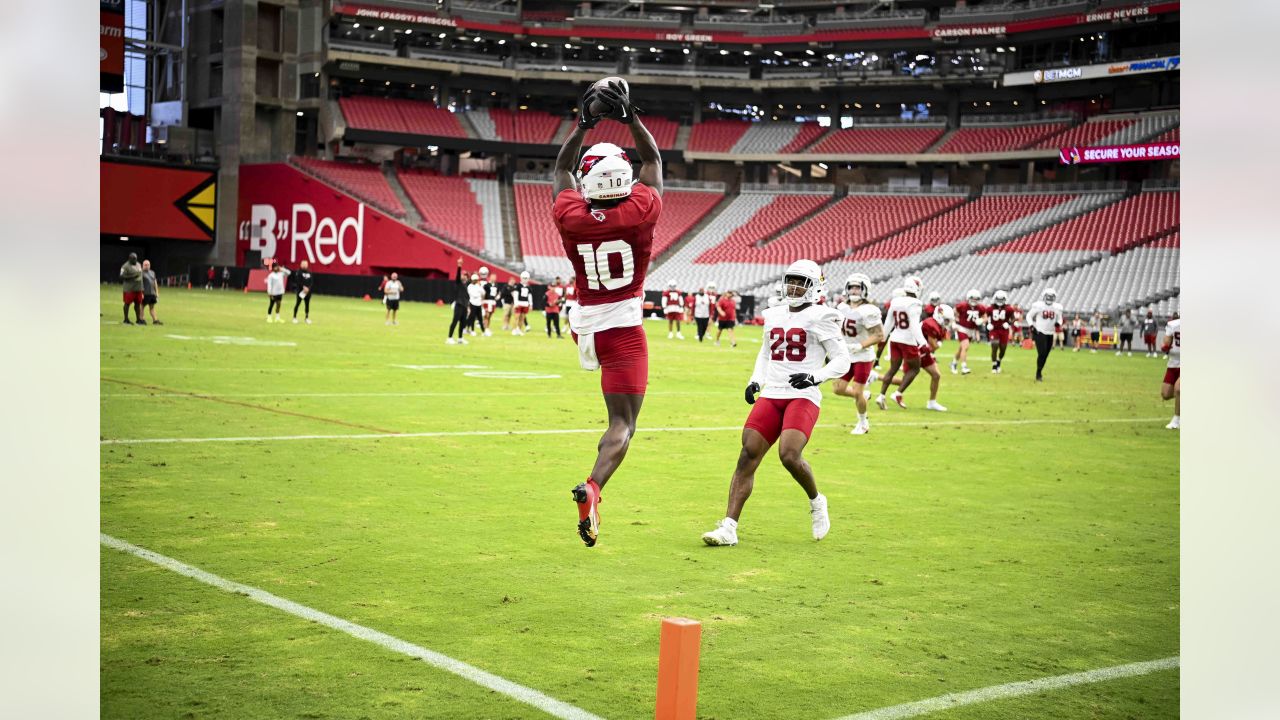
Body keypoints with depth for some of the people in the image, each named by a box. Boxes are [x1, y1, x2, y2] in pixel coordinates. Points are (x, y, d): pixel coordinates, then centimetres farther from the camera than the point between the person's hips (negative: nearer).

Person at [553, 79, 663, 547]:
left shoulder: (570, 216, -10)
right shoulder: (640, 212, -15)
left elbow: (562, 169, 12)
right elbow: (653, 160, 5)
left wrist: (583, 125, 16)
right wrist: (629, 117, 9)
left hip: (585, 326, 3)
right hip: (624, 329, -3)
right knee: (623, 424, -6)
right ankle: (592, 488, -25)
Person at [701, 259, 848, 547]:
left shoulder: (821, 317, -1)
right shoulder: (774, 315, 16)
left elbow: (842, 361, -2)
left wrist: (815, 377, -18)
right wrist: (755, 381, 14)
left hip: (803, 397, -5)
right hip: (771, 395, 5)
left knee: (789, 455, -24)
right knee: (748, 456, -7)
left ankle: (816, 502, 8)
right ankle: (729, 528, -6)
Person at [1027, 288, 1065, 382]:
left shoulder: (1057, 307, 2)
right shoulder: (1038, 306, -9)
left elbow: (1059, 318, 16)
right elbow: (1029, 316, 2)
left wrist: (1058, 323, -6)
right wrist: (1032, 326, -11)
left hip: (1050, 334, 5)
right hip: (1040, 332, -5)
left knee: (1045, 355, 8)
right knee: (1042, 353, -14)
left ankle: (1039, 372, 23)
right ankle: (1038, 374, -3)